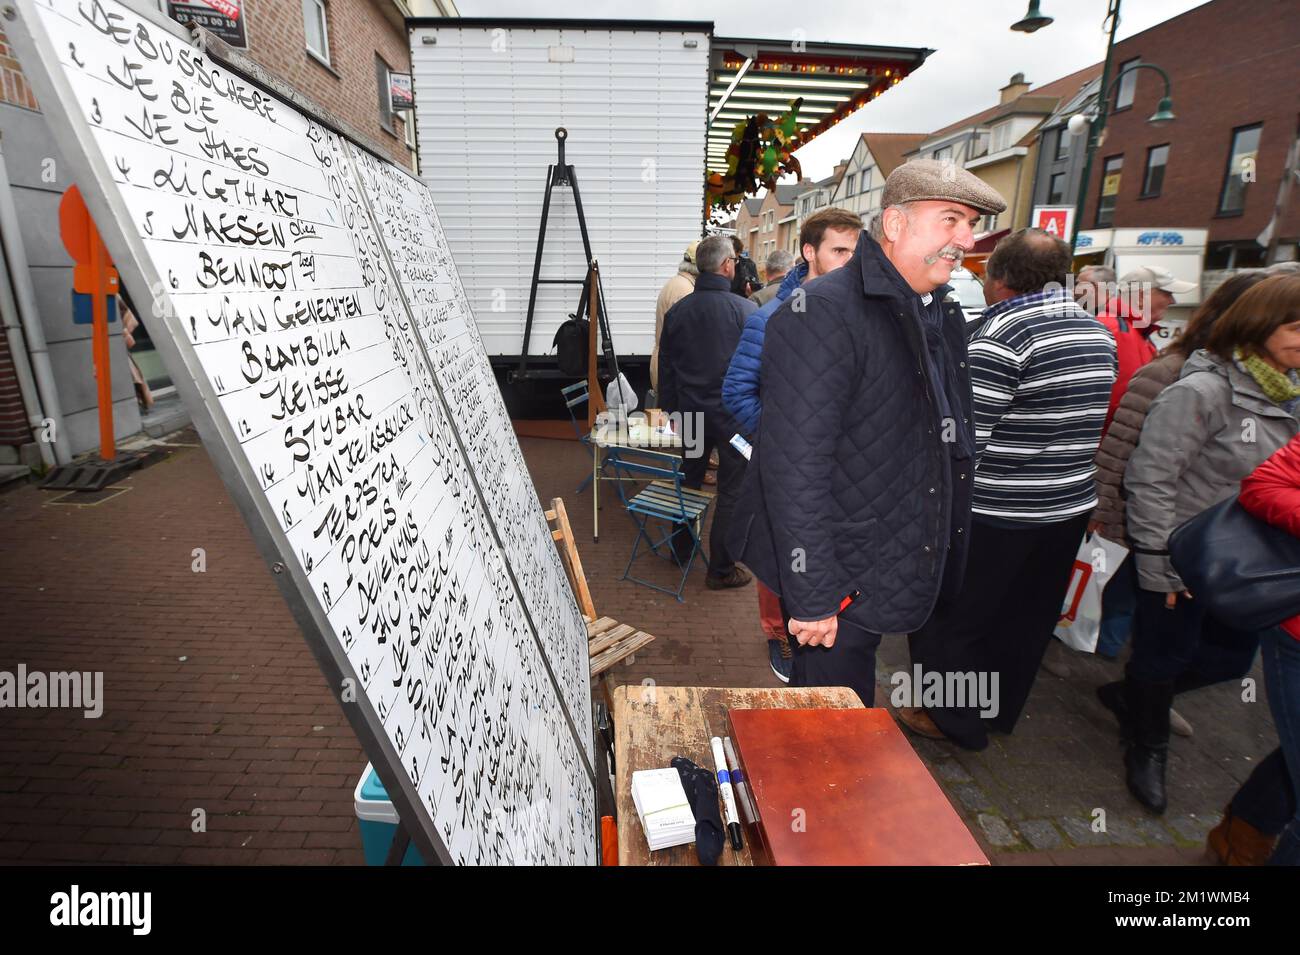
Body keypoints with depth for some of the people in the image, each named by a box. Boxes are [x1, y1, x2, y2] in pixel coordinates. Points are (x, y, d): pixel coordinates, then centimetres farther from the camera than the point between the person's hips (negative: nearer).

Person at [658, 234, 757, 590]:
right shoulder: (746, 310, -14)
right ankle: (721, 570, 15)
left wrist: (670, 409, 19)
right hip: (733, 414, -5)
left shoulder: (676, 311, 0)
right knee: (731, 492, 6)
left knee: (690, 479, 22)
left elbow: (665, 367, 8)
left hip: (691, 411, 5)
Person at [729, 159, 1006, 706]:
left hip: (893, 572, 9)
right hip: (837, 582, -8)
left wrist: (947, 554, 18)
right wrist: (811, 597, -24)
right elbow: (794, 466, -26)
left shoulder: (943, 316, 10)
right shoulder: (823, 313, -20)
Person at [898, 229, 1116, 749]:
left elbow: (963, 435, -22)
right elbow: (1083, 418, 15)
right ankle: (1000, 709, 39)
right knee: (1025, 618, 20)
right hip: (1072, 507, 8)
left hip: (996, 512, -8)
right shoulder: (1098, 331, 7)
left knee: (950, 615, 9)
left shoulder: (1004, 331, -18)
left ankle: (954, 717, 24)